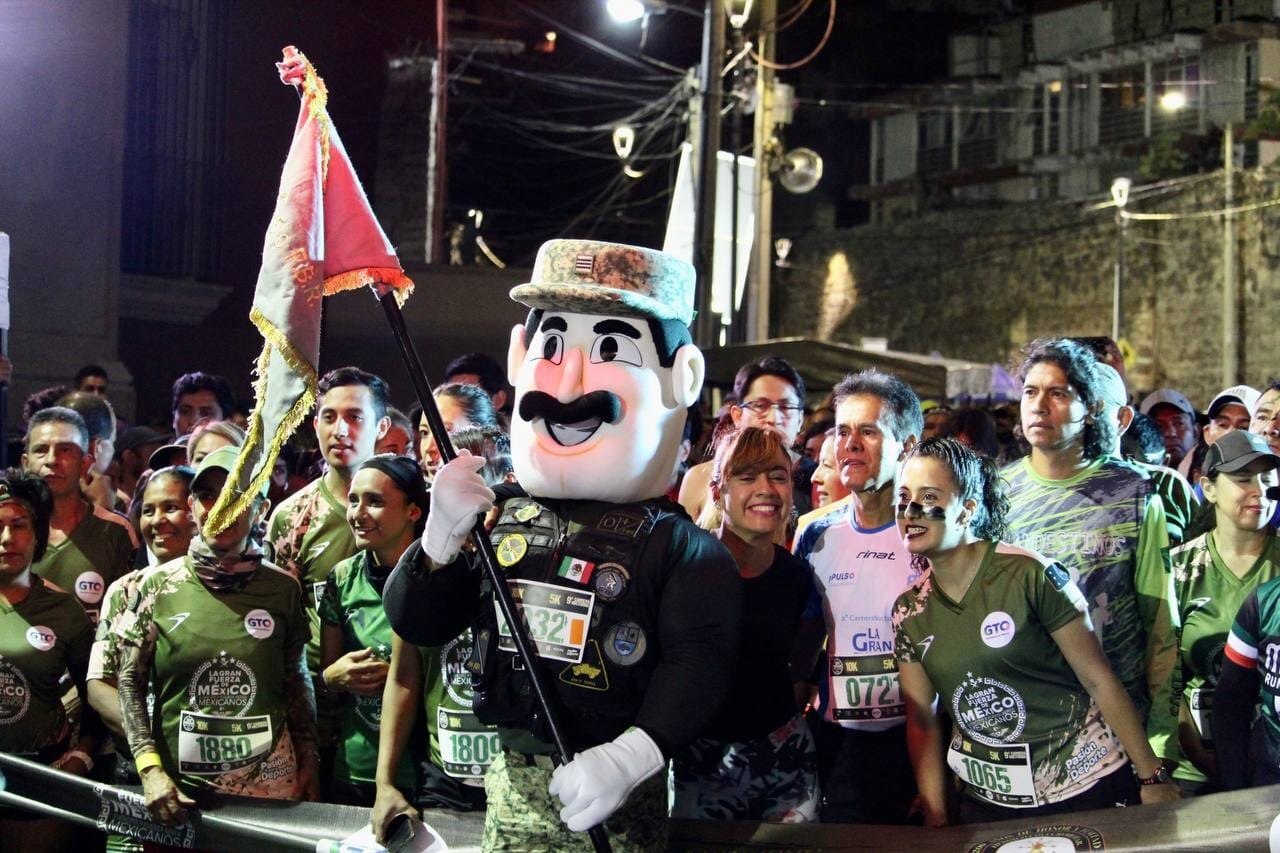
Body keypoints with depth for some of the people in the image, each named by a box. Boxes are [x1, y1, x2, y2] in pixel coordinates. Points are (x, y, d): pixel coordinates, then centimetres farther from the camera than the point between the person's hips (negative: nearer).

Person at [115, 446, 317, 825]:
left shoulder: (282, 589, 0)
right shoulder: (158, 586, -2)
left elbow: (296, 683, 8)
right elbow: (130, 683, 0)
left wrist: (308, 766, 4)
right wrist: (150, 771, -10)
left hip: (269, 783, 1)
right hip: (178, 787, 0)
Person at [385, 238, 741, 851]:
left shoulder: (671, 542, -8)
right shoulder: (497, 516, 2)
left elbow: (699, 659, -15)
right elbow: (415, 625, 6)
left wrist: (631, 756, -27)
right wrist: (439, 539, -11)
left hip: (618, 797, -3)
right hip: (511, 783, 3)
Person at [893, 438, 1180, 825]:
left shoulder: (1029, 576, -15)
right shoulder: (909, 612, 0)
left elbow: (1098, 680, -11)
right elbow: (922, 722, 5)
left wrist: (1152, 778, -9)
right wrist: (935, 822, 1)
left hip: (1084, 788, -4)